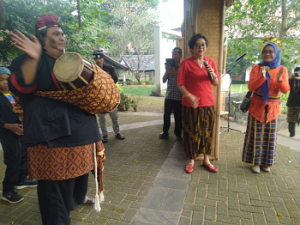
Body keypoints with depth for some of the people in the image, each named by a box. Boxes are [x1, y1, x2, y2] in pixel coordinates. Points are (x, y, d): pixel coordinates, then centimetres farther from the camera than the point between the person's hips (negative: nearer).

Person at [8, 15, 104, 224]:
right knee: (56, 177, -2)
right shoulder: (34, 61, -6)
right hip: (52, 131, -8)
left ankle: (76, 198, 48)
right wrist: (31, 59, -36)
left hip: (78, 127, 8)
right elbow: (20, 87, -22)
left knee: (79, 167, 22)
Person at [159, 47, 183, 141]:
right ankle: (165, 132, 22)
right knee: (166, 115, 7)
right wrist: (167, 70, -7)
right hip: (169, 95, 3)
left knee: (178, 116, 5)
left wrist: (172, 70, -17)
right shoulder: (169, 66, 10)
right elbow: (164, 80, 5)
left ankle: (178, 133, 20)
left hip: (179, 96, -3)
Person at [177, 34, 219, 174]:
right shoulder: (186, 63, -5)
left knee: (207, 132, 12)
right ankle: (191, 161, 22)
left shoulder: (210, 62, 8)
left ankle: (206, 160, 29)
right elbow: (180, 83, -7)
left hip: (208, 104, 4)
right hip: (191, 104, -4)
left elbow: (216, 83, 11)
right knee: (191, 132, 5)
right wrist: (189, 96, -22)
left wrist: (213, 74, -10)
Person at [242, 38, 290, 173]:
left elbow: (285, 90, -6)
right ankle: (255, 162, 15)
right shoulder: (256, 68, -3)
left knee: (270, 135, 8)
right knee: (256, 135, 2)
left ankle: (266, 162, 24)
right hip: (257, 106, -2)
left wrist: (280, 79, -25)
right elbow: (250, 87, -12)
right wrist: (262, 77, -28)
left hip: (272, 108, 2)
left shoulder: (282, 70, 2)